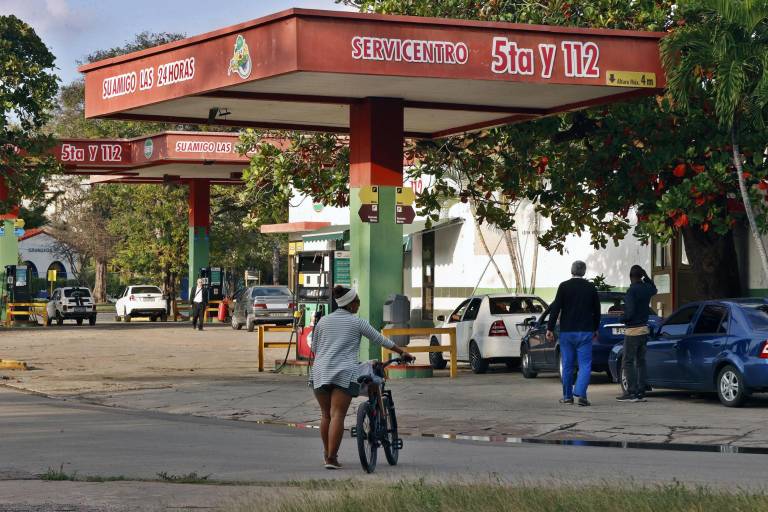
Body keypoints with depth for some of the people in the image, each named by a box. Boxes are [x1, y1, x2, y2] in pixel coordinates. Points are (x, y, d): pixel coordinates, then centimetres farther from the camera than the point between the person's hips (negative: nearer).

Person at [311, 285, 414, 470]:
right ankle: (332, 458, -11)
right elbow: (380, 340, 9)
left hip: (320, 372, 4)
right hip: (344, 373, -4)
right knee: (338, 415, -6)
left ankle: (327, 453, 24)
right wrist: (403, 352, 20)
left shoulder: (323, 321, 12)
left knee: (326, 414, 15)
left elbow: (314, 348, 19)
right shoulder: (357, 322, 2)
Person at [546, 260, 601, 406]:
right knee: (585, 364, -1)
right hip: (585, 332, 0)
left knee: (567, 364, 10)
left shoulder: (564, 286, -4)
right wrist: (595, 329, 24)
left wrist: (550, 329, -4)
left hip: (566, 331, 0)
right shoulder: (591, 288, 3)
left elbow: (555, 308, -8)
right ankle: (581, 393, -18)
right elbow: (597, 311, 12)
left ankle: (567, 396, 17)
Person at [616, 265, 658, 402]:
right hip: (644, 329, 8)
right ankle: (641, 392, 11)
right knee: (640, 361, 12)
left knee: (627, 362, -4)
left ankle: (632, 392, -9)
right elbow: (654, 289, 32)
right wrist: (646, 277, 19)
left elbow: (630, 312, -21)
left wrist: (622, 319, -2)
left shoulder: (632, 291, -17)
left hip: (633, 330, -8)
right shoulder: (647, 289, 6)